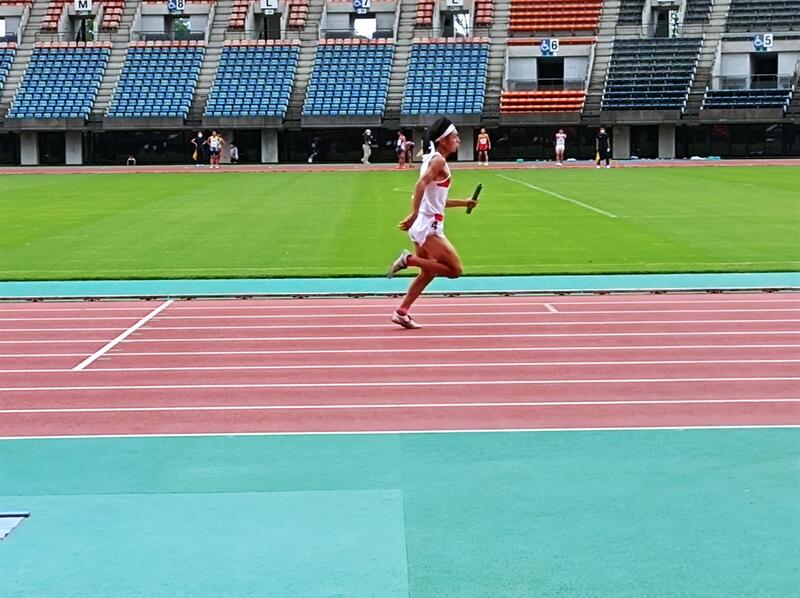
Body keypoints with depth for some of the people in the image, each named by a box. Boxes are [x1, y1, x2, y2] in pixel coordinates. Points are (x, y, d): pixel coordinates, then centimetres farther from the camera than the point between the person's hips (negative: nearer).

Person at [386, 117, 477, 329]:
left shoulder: (434, 159, 18)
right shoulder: (438, 160, -10)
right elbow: (420, 185, -26)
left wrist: (464, 203, 26)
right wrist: (414, 214, -33)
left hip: (425, 225, 10)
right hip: (429, 226, -10)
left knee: (428, 272, 18)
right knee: (454, 270, -7)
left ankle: (401, 312, 19)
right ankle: (409, 259, -9)